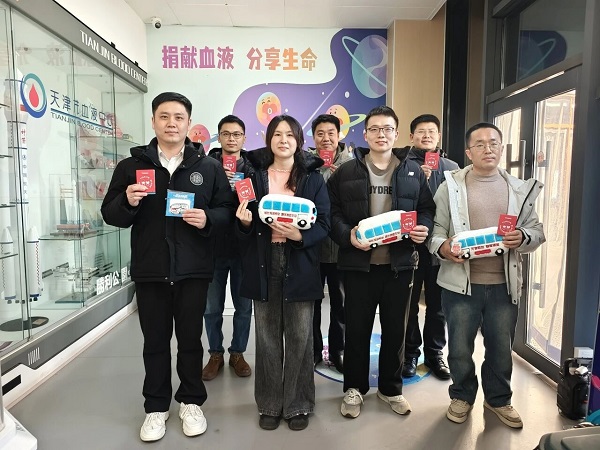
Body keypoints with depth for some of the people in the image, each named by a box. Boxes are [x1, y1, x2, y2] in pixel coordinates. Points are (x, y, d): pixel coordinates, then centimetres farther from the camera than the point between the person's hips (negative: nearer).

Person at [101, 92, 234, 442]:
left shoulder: (209, 167, 3)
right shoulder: (132, 166, 4)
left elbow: (228, 209, 3)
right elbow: (110, 215, 4)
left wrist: (208, 219, -17)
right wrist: (128, 203, -17)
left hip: (193, 270, 0)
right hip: (150, 270, 1)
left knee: (191, 338, 12)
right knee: (155, 341, 13)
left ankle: (192, 402, 31)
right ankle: (156, 407, 30)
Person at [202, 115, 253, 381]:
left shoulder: (253, 169, 3)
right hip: (214, 247, 0)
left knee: (244, 306, 11)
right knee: (212, 307, 11)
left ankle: (237, 353, 30)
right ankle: (216, 354, 30)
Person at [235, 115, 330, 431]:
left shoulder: (313, 179, 4)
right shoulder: (254, 177, 7)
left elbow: (323, 224, -2)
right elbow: (243, 228, 9)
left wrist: (300, 236, -20)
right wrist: (244, 222, -14)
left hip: (299, 267, -1)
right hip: (264, 266, 1)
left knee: (299, 337, 6)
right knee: (267, 338, 9)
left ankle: (297, 405, 24)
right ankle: (270, 404, 26)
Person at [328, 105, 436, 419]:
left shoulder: (413, 171, 8)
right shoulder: (346, 172, 2)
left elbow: (427, 209, 11)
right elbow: (332, 212, -2)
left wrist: (423, 228, -9)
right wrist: (347, 235, -19)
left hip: (400, 263, 2)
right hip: (359, 263, -1)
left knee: (395, 329, 13)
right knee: (357, 328, 9)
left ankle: (391, 388, 33)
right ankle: (354, 387, 28)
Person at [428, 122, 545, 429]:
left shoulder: (519, 188, 7)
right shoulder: (451, 185, -1)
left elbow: (538, 231, 7)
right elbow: (436, 230, -4)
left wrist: (523, 238, -15)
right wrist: (442, 247, -25)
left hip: (504, 284, 2)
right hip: (461, 283, -2)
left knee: (501, 348, 16)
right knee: (460, 348, 10)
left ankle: (498, 399, 40)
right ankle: (462, 396, 35)